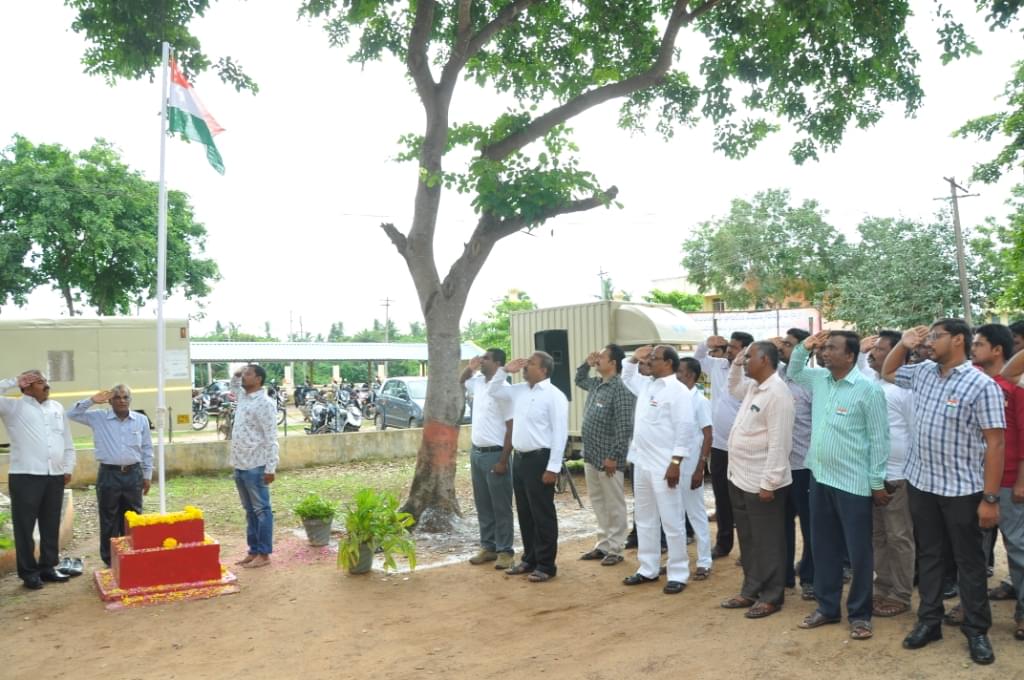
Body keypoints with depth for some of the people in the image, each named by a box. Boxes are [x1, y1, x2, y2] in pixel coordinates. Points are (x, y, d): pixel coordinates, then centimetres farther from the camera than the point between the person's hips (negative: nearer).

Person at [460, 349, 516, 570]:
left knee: (501, 507, 3)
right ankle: (488, 547, 25)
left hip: (494, 454, -8)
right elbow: (461, 382, 31)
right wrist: (469, 369, 8)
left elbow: (511, 428, -17)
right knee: (483, 505, 15)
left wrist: (503, 461, -19)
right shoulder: (478, 382, 6)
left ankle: (505, 550, 12)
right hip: (476, 452, 8)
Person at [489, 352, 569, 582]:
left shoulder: (554, 396, -12)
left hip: (540, 459, -8)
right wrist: (504, 370, 6)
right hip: (519, 458, 8)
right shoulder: (519, 391, 11)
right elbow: (493, 391, 22)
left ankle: (546, 565, 11)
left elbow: (560, 433, -16)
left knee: (542, 514, 1)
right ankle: (529, 559, 27)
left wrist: (553, 468, -19)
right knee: (524, 513, 15)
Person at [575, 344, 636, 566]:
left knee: (614, 506, 4)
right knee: (598, 503, 16)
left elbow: (624, 428, -20)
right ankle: (603, 544, 27)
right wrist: (586, 364, 14)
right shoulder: (596, 384, 10)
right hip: (590, 456, 9)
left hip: (607, 458, -9)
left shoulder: (621, 390, -16)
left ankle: (615, 549, 13)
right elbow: (579, 380, 33)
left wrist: (613, 457, -20)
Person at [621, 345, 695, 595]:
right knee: (644, 520, 16)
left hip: (664, 466, -9)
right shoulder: (646, 384, 12)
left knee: (671, 522, -1)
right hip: (641, 463, 9)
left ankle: (678, 574, 9)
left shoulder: (678, 391, -13)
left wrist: (675, 462, -21)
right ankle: (648, 569, 27)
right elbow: (627, 377, 34)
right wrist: (634, 359, 16)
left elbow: (685, 427, -18)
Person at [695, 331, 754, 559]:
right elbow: (697, 358, 24)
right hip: (718, 444, 7)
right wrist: (706, 344, 7)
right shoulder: (717, 365, 6)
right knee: (721, 497, 16)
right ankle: (723, 543, 28)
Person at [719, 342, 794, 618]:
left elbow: (779, 443, -22)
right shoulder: (753, 387, 9)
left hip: (761, 482, -9)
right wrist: (735, 364, 14)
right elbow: (733, 388, 34)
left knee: (767, 542, 5)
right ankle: (751, 591, 29)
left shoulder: (777, 393, -19)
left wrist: (768, 483, -23)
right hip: (740, 478, 9)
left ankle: (771, 597, 17)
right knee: (747, 540, 17)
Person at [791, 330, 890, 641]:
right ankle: (827, 606, 28)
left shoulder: (868, 389, -13)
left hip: (854, 483, -6)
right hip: (820, 478, 7)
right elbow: (793, 373, 27)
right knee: (823, 547, 15)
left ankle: (859, 614, 19)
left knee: (859, 551, 5)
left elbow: (878, 439, -11)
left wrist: (877, 482, -10)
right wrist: (804, 347, 7)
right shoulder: (819, 379, 6)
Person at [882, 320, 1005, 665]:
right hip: (922, 482, 6)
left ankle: (976, 631, 23)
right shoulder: (923, 371, 4)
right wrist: (904, 344, 4)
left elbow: (995, 444, -15)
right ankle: (929, 621, 27)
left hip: (962, 489, -6)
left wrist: (990, 498, -17)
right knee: (928, 555, 15)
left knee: (969, 561, 9)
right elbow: (887, 372, 24)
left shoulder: (981, 385, -15)